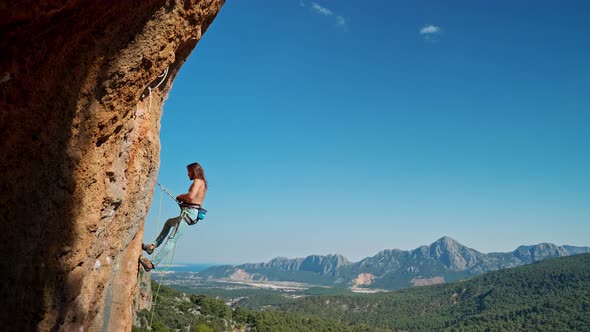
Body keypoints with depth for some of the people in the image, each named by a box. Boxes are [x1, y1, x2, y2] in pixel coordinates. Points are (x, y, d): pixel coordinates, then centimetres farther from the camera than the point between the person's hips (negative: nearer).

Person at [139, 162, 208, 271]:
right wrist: (183, 199, 10)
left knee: (171, 240, -14)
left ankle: (152, 263, -16)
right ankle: (153, 246, 33)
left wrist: (181, 196, -6)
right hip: (192, 214, 11)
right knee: (169, 222, 32)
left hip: (189, 213, -11)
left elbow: (191, 196, -25)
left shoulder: (198, 181, -9)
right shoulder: (202, 183, 19)